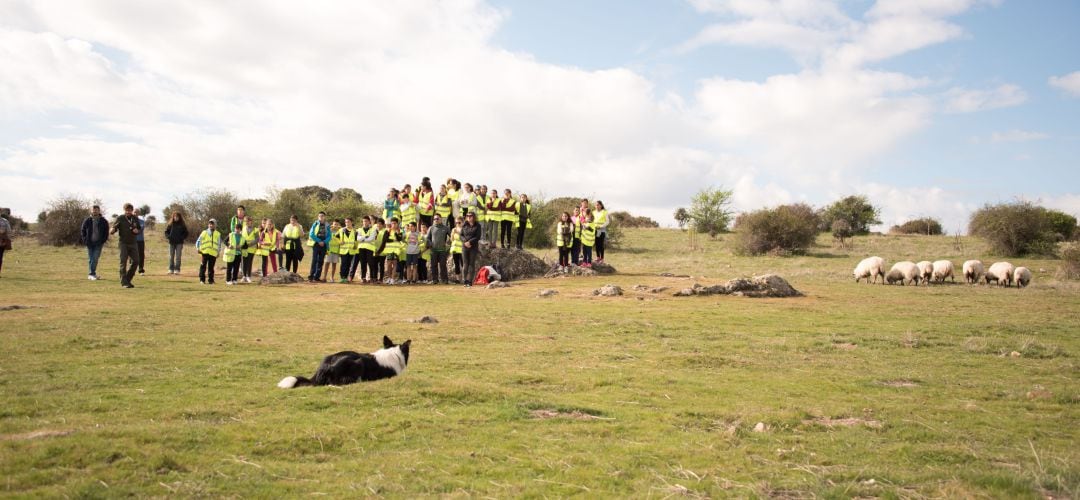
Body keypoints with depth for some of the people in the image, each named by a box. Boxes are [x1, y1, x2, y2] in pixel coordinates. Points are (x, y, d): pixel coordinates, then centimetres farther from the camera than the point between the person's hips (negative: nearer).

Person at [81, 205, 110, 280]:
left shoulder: (103, 221, 2)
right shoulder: (87, 221, 3)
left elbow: (106, 232, 7)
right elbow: (82, 231, 9)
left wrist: (103, 240, -5)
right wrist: (85, 240, -3)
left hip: (98, 243, -1)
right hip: (89, 243, 1)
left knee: (95, 258, -11)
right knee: (91, 259, 5)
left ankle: (91, 274, -7)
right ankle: (93, 274, 12)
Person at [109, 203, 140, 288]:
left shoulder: (135, 219, 9)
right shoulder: (120, 218, -4)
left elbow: (139, 230, 18)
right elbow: (113, 229, -6)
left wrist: (137, 231, -5)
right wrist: (112, 230, -30)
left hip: (133, 243, 4)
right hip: (123, 243, -4)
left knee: (135, 261, -1)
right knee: (123, 262, -6)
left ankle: (128, 279, 15)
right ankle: (124, 282, -4)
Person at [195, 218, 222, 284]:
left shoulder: (218, 234, 13)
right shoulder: (204, 232, 10)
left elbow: (219, 244, 16)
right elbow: (198, 241, 11)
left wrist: (218, 252, 8)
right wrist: (198, 248, 0)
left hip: (213, 253, 1)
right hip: (205, 252, 0)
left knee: (211, 267, 3)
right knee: (203, 266, -3)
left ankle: (210, 280, 10)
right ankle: (202, 279, 3)